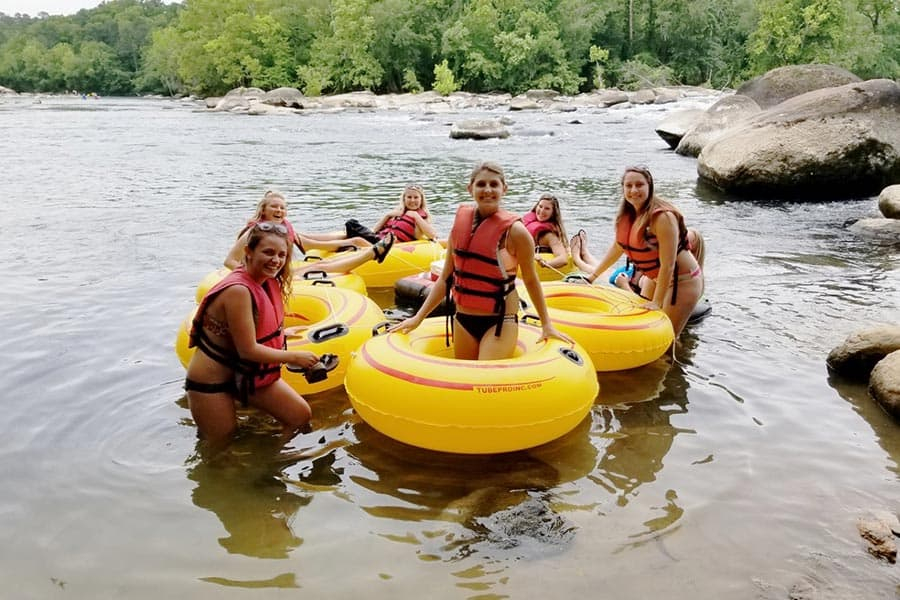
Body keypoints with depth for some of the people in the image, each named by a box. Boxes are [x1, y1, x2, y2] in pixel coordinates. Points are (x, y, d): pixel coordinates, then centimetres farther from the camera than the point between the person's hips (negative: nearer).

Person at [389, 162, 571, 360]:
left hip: (500, 322, -5)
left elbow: (531, 280, -2)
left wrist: (546, 324, 1)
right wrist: (418, 317, 5)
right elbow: (446, 278, 6)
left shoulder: (514, 231, -13)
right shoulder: (461, 221, 0)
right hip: (463, 320, 5)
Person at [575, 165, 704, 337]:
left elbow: (668, 265, -27)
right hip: (654, 278, 8)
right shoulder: (626, 215, -3)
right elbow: (617, 248, 13)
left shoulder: (662, 217, -27)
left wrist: (657, 303, -25)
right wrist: (592, 276, 15)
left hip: (682, 281, -8)